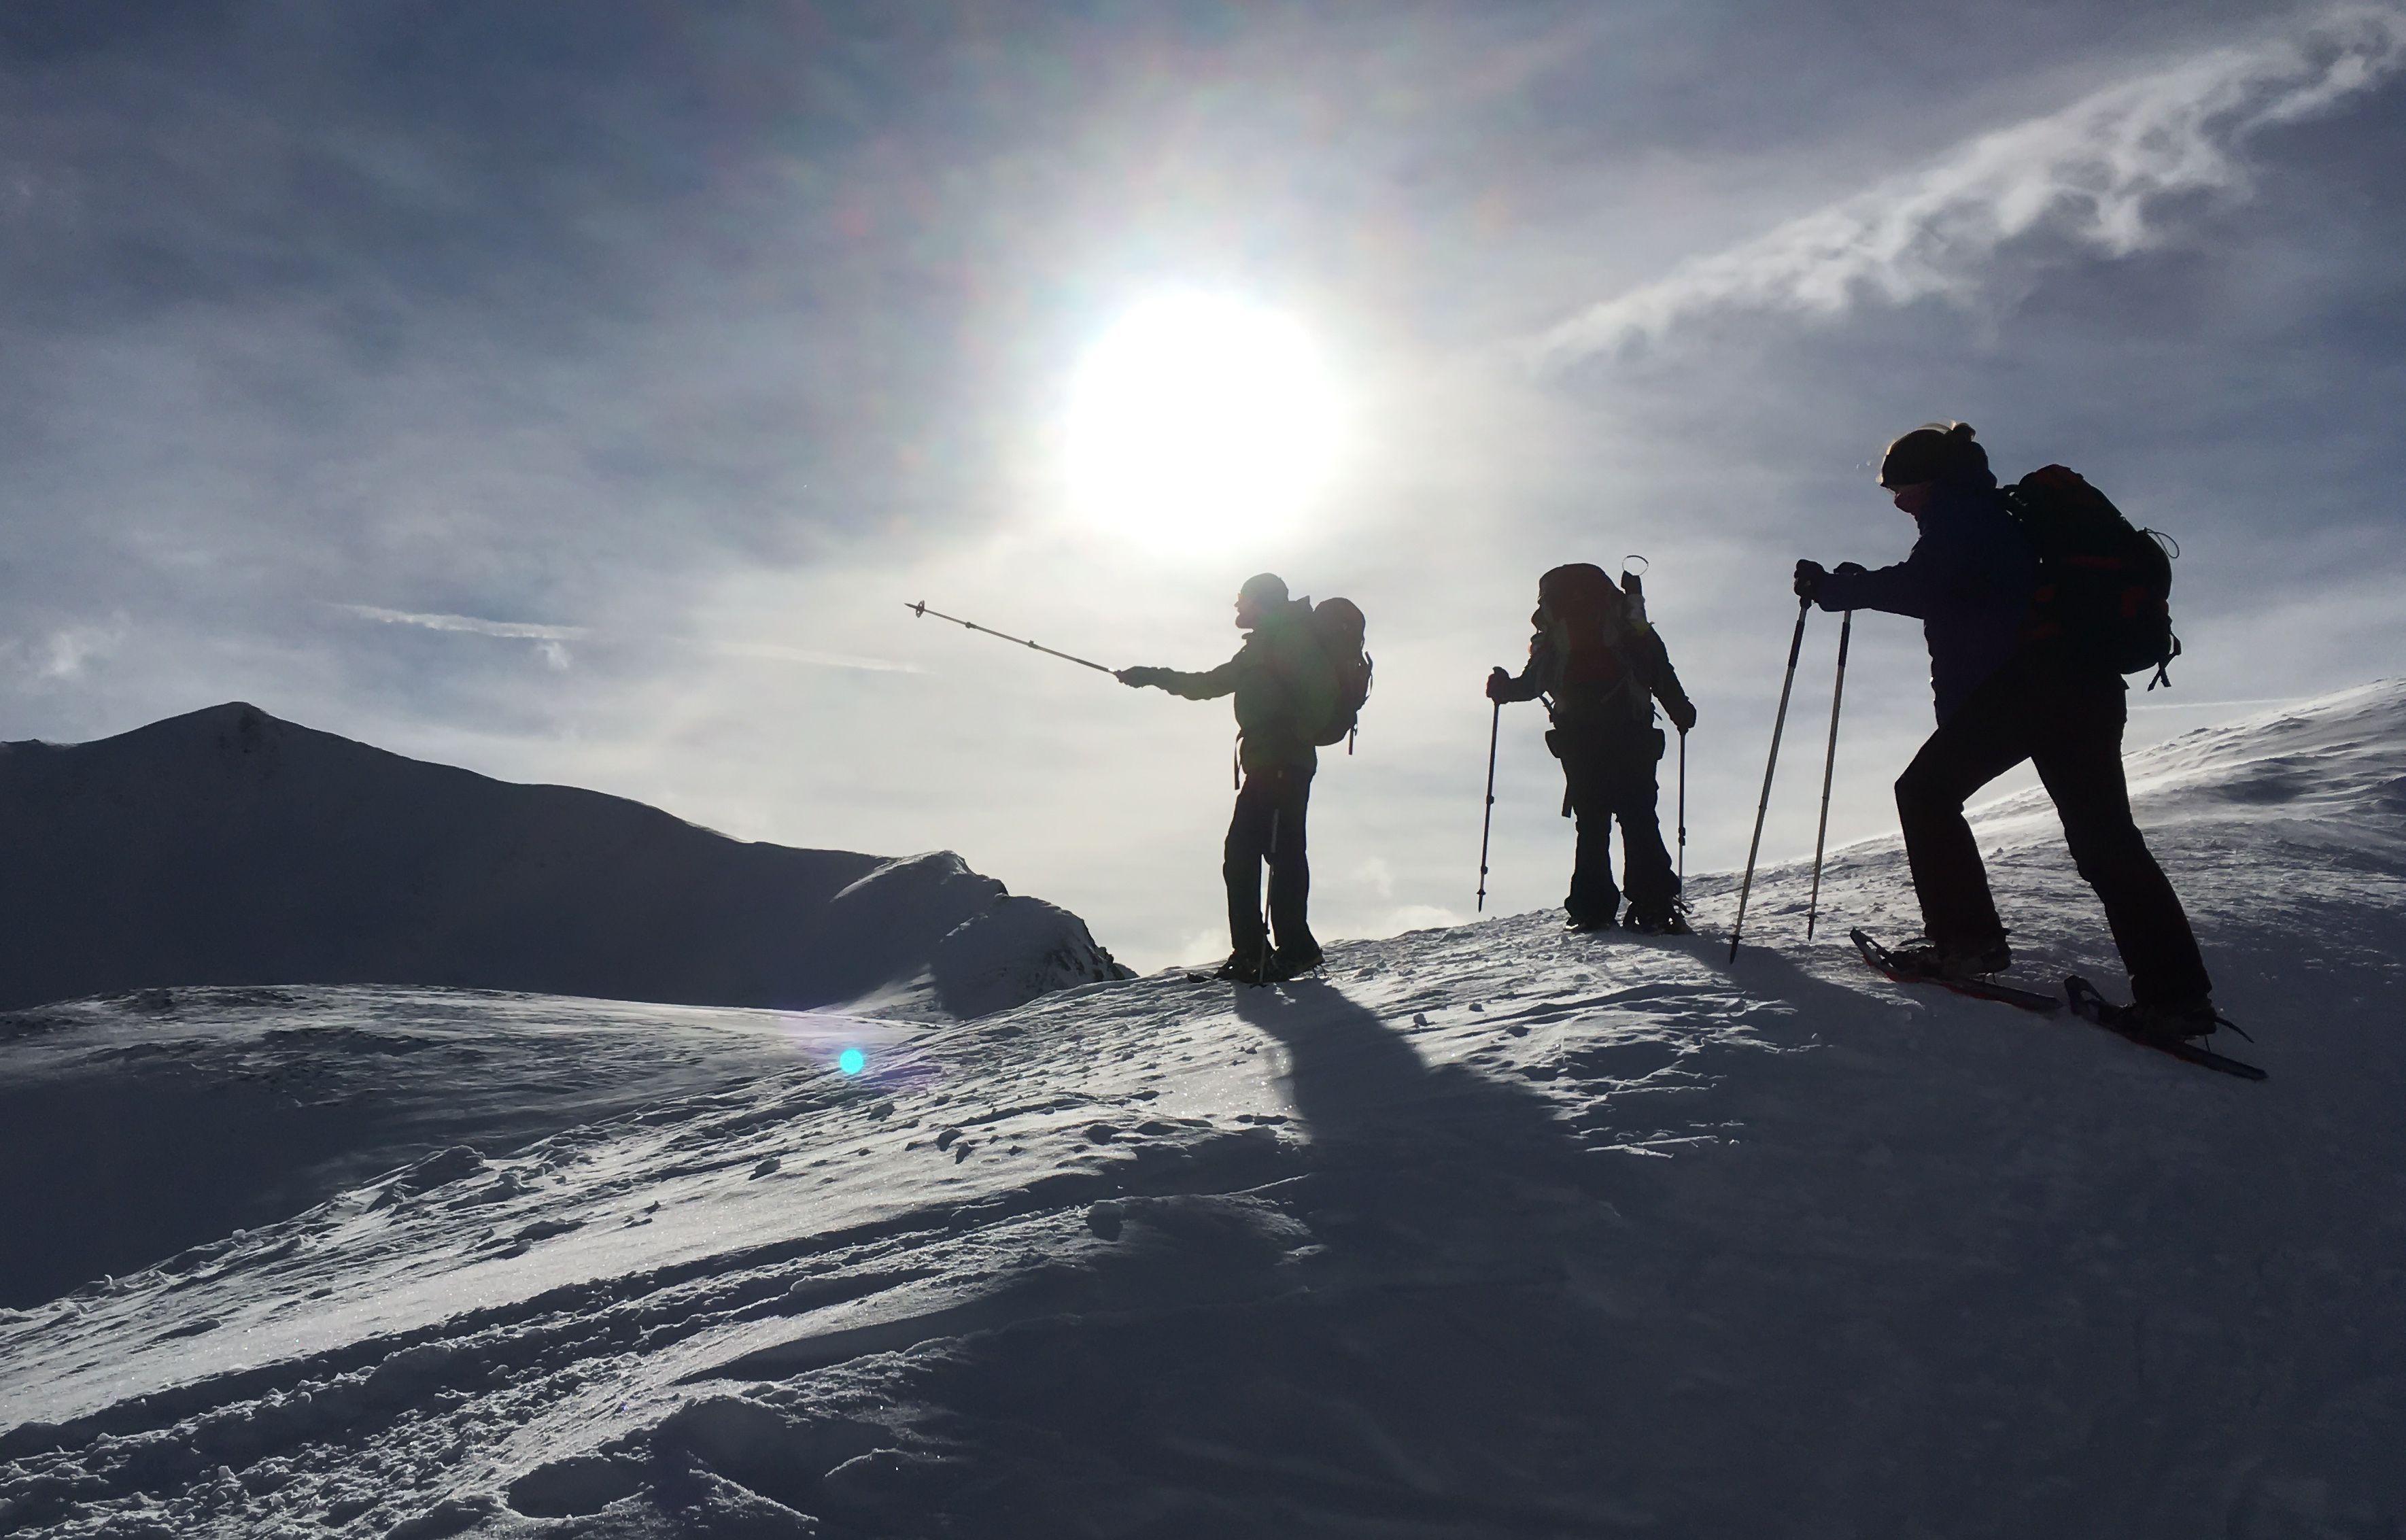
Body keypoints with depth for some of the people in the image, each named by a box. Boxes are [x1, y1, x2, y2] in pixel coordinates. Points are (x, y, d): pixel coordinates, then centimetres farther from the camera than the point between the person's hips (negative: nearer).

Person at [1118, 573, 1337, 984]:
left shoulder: (1288, 639, 0)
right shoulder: (1258, 650, 29)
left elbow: (1323, 690, -14)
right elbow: (1208, 685, 38)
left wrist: (1289, 734, -22)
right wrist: (1155, 678, 39)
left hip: (1283, 764, -10)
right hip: (1264, 765, 10)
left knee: (1281, 850, -15)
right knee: (1240, 853, 4)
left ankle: (1296, 948, -17)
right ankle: (1250, 952, 4)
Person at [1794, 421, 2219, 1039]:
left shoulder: (1958, 512, 1)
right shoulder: (1989, 514, 30)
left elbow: (1925, 586, -15)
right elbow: (1946, 596, 40)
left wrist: (1836, 589, -9)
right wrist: (1860, 586, 32)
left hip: (2025, 680, -9)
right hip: (2086, 682, 9)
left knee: (1926, 791, 1)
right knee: (2103, 836, 5)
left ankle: (1966, 939, -5)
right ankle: (2176, 992, -1)